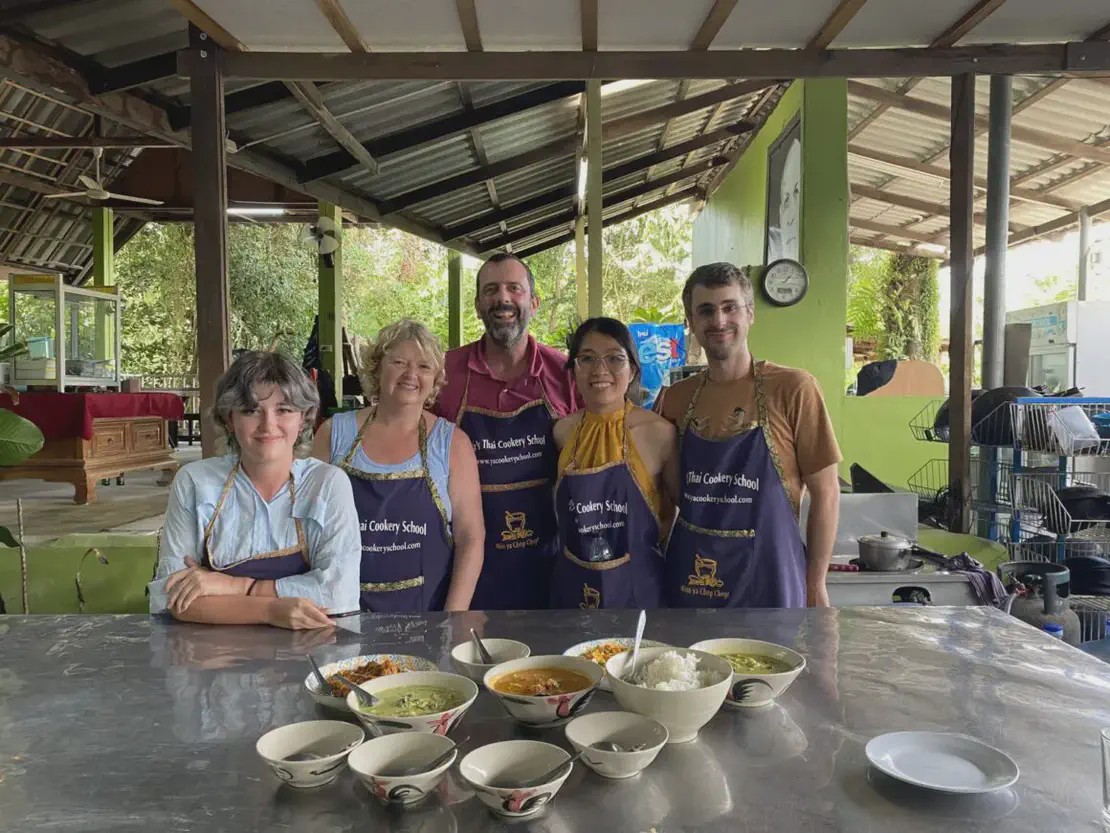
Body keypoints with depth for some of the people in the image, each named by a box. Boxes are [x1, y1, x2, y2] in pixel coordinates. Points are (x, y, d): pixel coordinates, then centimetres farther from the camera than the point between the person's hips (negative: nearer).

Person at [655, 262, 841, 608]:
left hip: (766, 578, -3)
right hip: (690, 576, 3)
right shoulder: (674, 398, 1)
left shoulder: (793, 389, -10)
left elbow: (825, 493, -6)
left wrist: (815, 584, -5)